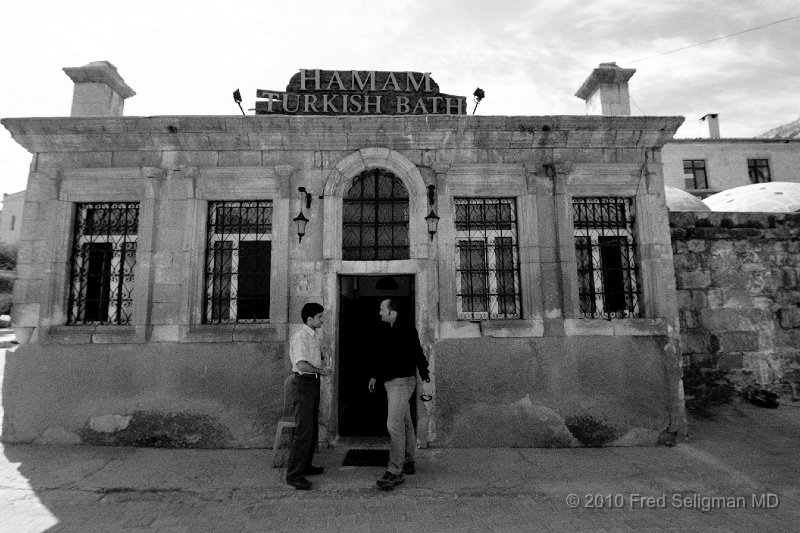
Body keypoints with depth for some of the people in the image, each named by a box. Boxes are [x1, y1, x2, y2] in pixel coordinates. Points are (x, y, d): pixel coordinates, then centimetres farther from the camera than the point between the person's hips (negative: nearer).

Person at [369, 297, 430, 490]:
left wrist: (424, 375, -19)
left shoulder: (406, 329, -15)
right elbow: (384, 356, 22)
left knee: (394, 425, -10)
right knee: (404, 423, 17)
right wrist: (375, 375, 23)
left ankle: (395, 472, -1)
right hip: (392, 382, 9)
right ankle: (408, 463, 30)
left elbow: (417, 353, -17)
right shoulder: (390, 331, 13)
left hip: (402, 382, -9)